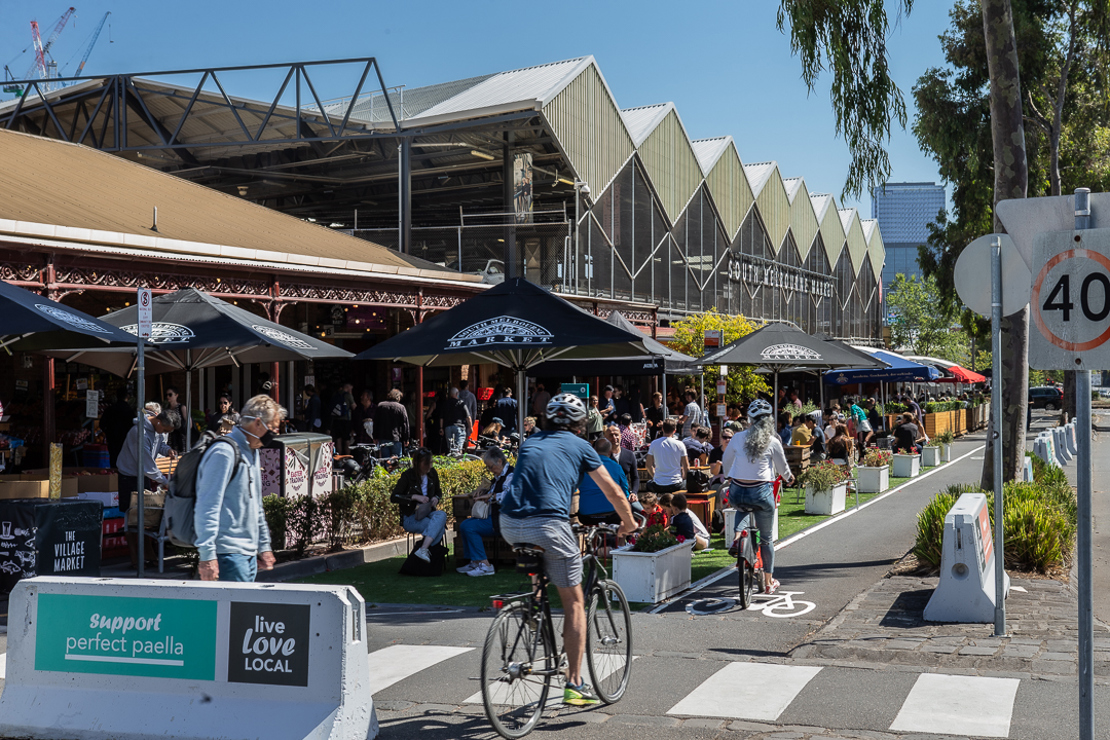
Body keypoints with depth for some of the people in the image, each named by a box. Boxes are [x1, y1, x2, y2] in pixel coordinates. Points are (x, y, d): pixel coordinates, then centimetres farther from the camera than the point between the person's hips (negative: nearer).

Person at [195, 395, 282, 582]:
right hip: (228, 553, -9)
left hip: (249, 553, 9)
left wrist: (264, 545, 25)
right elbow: (207, 507, -18)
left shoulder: (252, 452, 18)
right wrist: (207, 555, -22)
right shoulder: (224, 452, -13)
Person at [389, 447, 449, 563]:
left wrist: (436, 498, -2)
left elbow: (438, 492, 23)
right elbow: (394, 497, -11)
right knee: (440, 527, -32)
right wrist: (415, 497, -22)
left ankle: (423, 549, -40)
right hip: (410, 517, -5)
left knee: (441, 515, -33)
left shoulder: (432, 473, 8)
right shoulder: (408, 476, -7)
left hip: (428, 512, 5)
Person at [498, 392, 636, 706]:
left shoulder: (530, 443, 27)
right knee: (574, 603, 7)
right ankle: (574, 685, 5)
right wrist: (628, 523, 37)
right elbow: (614, 493, 19)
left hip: (510, 526, 4)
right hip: (548, 524, -4)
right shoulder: (579, 446, 16)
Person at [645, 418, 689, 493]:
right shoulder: (680, 445, -6)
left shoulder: (654, 443, -3)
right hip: (676, 486, -1)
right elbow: (686, 467, 0)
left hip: (658, 487, 1)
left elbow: (649, 466, 4)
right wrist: (682, 478, 19)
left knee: (649, 484, 35)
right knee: (686, 483, 33)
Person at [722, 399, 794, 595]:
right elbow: (783, 468, 10)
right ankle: (769, 582, 22)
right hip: (760, 492, -2)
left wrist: (730, 478, 38)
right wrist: (789, 478, 33)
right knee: (766, 539, 14)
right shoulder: (772, 442, -2)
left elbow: (726, 461, 17)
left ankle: (738, 534, 10)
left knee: (742, 507, 39)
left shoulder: (738, 438, 4)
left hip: (736, 493, 2)